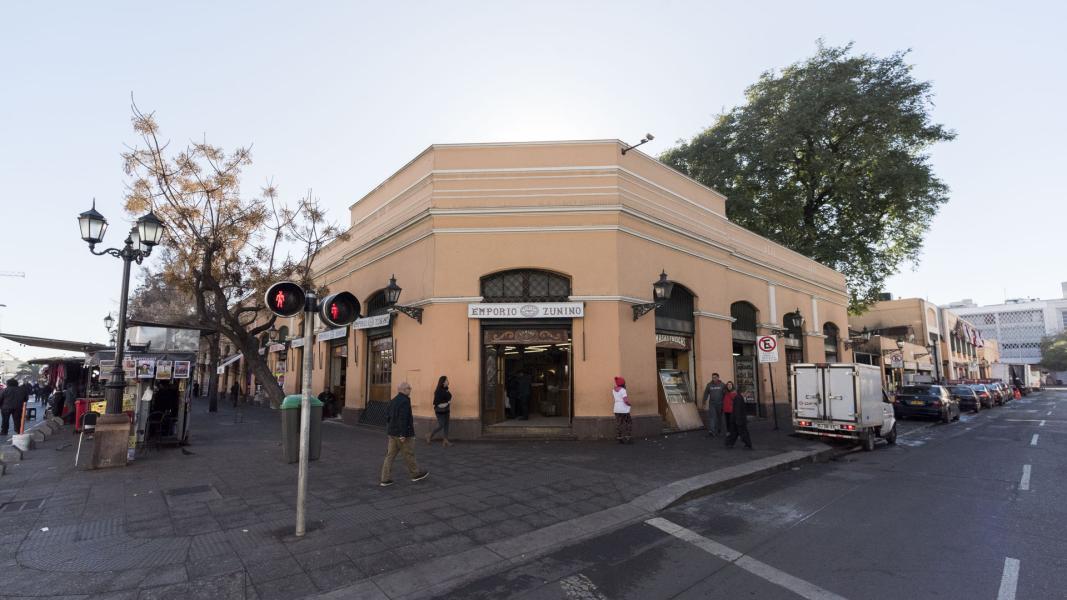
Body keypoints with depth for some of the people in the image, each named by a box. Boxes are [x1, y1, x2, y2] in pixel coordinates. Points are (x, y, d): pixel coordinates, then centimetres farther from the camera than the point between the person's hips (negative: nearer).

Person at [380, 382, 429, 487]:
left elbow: (387, 416, 16)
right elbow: (403, 418, -23)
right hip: (402, 433, -9)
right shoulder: (405, 401, -18)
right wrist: (403, 434, -23)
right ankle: (415, 474, 19)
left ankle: (385, 479, 10)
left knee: (390, 455, 9)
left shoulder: (393, 400, 10)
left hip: (392, 433, 9)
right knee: (408, 454, 5)